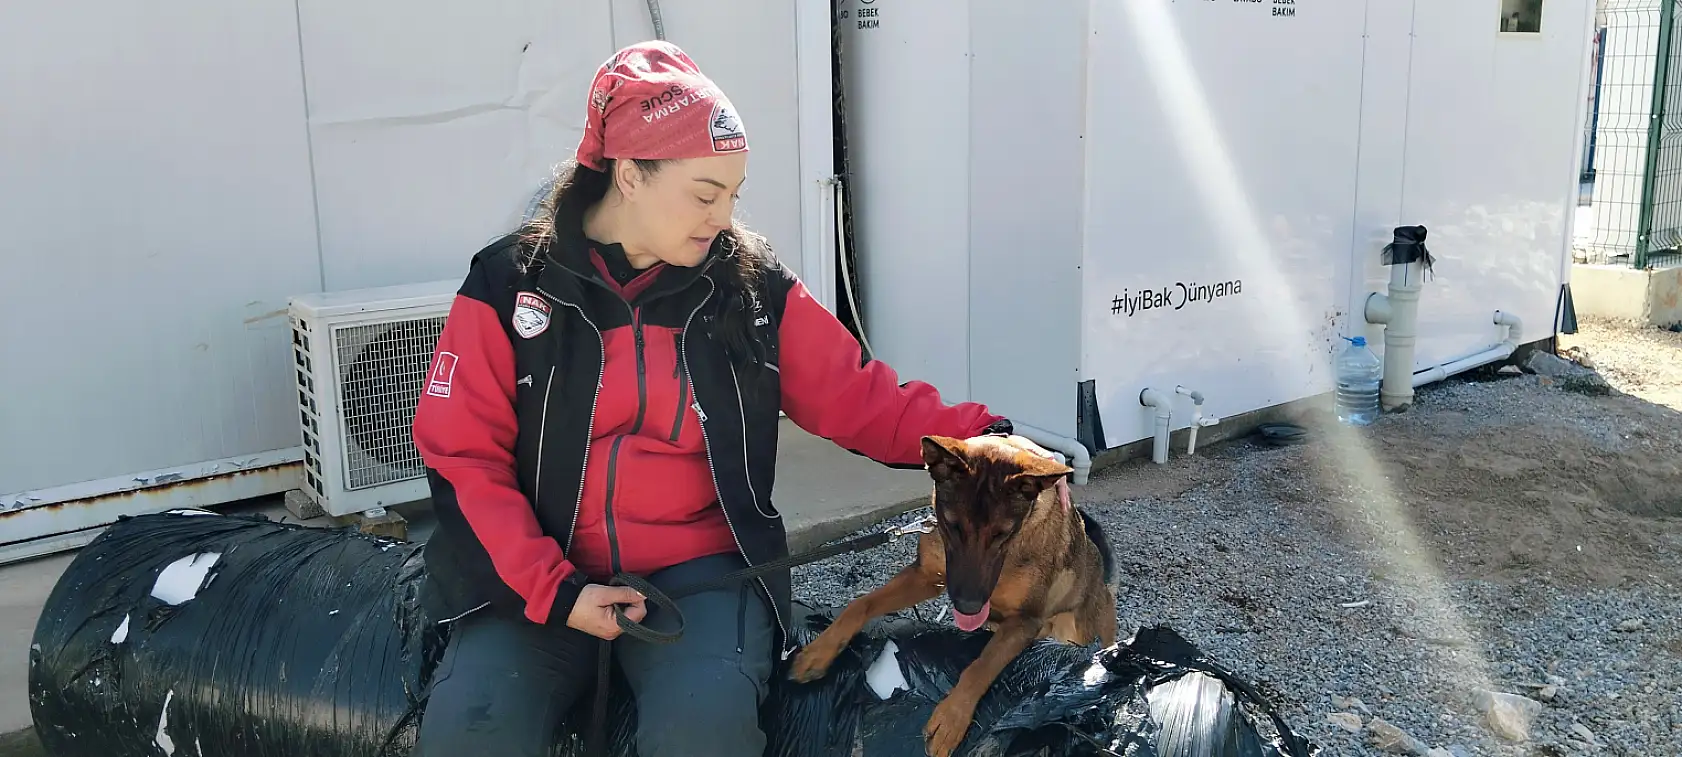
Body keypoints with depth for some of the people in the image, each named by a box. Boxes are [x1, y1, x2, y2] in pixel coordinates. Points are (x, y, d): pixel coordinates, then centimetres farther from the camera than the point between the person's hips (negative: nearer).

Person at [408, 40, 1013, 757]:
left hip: (699, 569, 0)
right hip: (538, 576, 1)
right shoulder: (507, 284, -2)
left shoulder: (753, 284, 2)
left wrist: (981, 439, -10)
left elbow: (859, 397, 4)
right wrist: (554, 591, -13)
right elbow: (464, 458, -3)